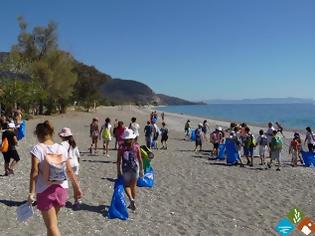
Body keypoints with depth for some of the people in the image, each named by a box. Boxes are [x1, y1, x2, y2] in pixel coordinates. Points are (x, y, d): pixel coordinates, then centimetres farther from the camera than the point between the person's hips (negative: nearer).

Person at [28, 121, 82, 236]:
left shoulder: (37, 149, -11)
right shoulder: (62, 148, 1)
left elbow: (34, 172, -16)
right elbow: (69, 171, 4)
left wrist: (31, 192, -12)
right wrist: (77, 187, 12)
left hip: (45, 190, -5)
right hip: (61, 188, 5)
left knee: (52, 225, 2)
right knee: (52, 221, 26)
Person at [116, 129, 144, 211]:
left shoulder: (121, 147, -10)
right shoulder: (137, 146, -6)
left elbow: (118, 161, -7)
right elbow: (140, 160, -2)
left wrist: (118, 172, 1)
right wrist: (141, 169, 8)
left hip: (125, 169, -1)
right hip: (135, 168, 2)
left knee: (126, 185, 15)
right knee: (133, 185, 16)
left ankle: (131, 199, -9)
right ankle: (132, 203, 26)